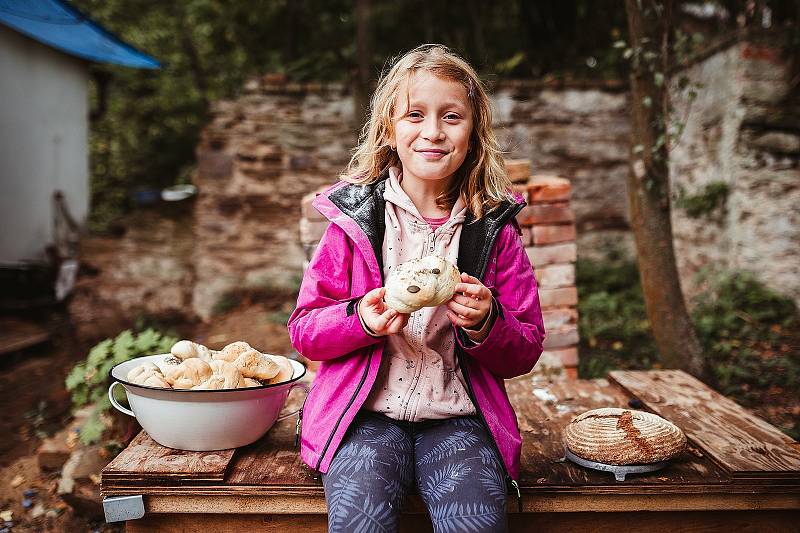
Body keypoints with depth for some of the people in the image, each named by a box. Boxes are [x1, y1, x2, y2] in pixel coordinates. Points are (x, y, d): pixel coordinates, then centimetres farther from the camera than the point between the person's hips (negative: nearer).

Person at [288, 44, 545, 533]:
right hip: (367, 415, 0)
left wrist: (484, 325, -15)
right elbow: (304, 332, 2)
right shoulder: (354, 218, -1)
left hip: (457, 419, 1)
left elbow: (525, 354, 6)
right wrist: (362, 320, -17)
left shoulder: (494, 228, 2)